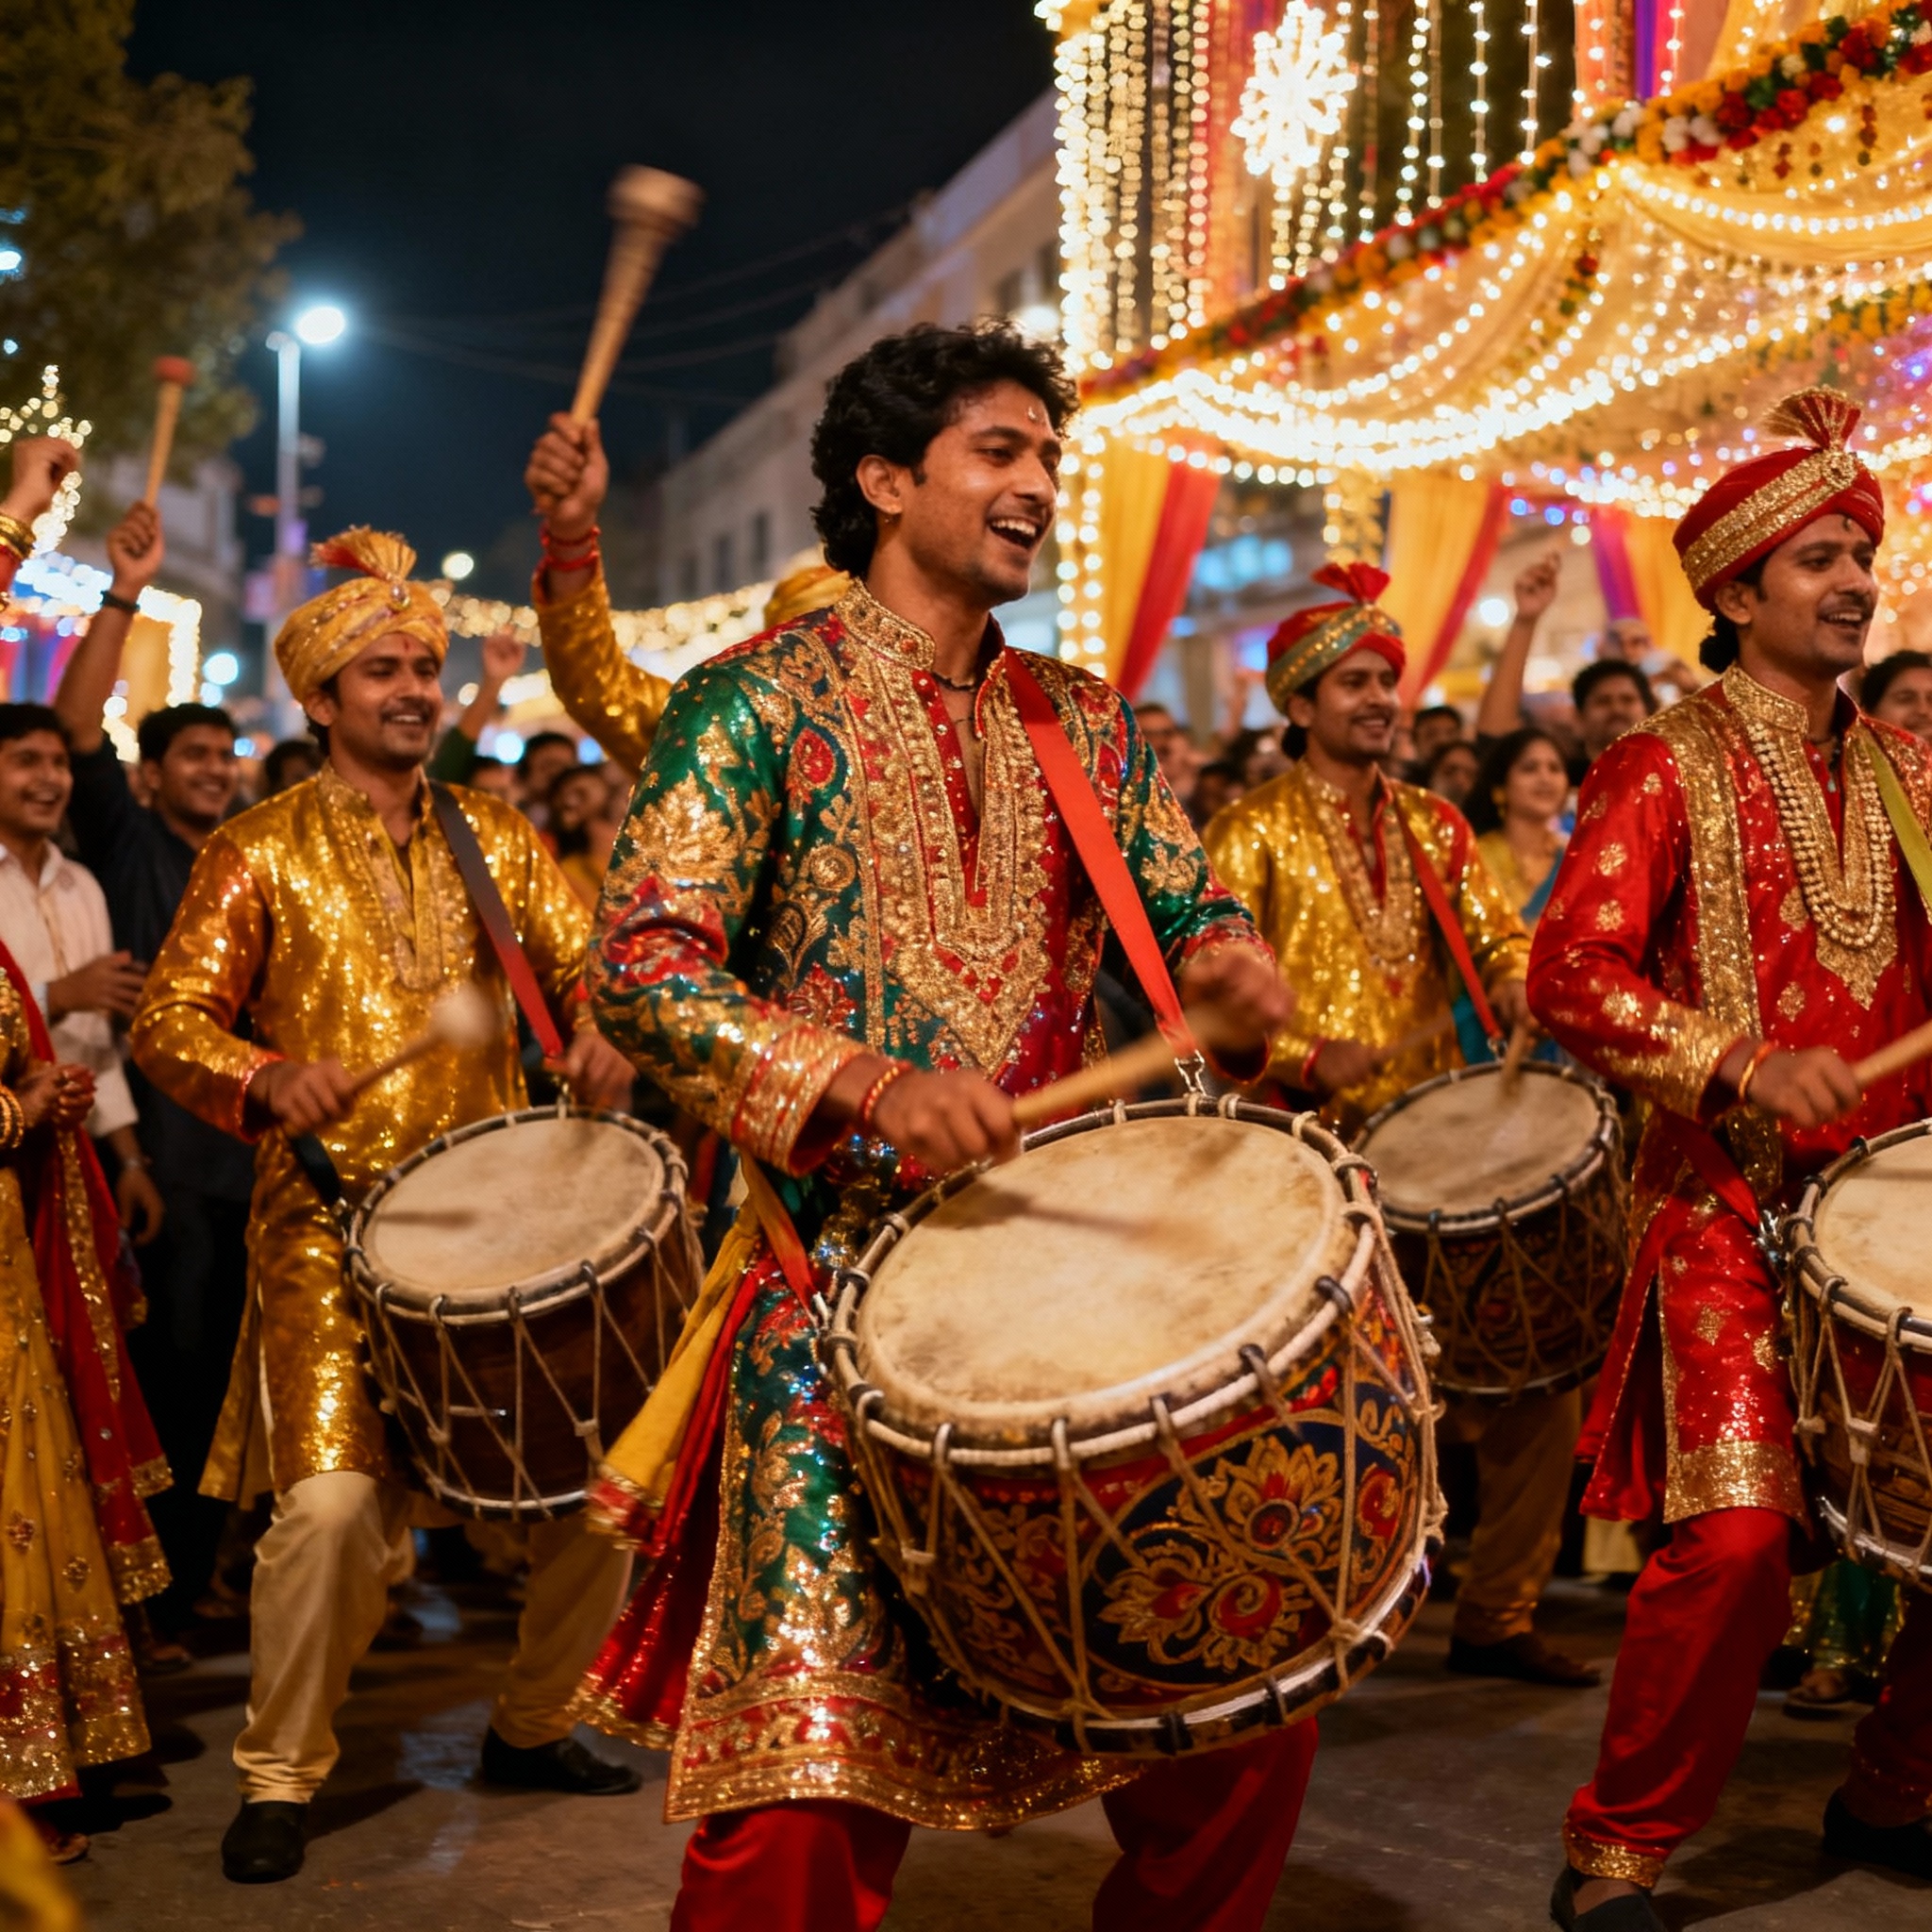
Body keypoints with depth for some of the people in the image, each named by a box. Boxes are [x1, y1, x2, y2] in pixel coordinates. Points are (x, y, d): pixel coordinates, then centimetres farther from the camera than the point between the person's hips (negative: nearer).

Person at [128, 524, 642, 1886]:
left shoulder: (497, 839, 14)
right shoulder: (262, 852, 5)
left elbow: (585, 958, 8)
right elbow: (170, 1018, 0)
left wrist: (606, 1033, -15)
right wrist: (266, 1076, -20)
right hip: (333, 1223, -4)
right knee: (332, 1495, -19)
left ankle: (533, 1724, 25)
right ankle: (282, 1773, 3)